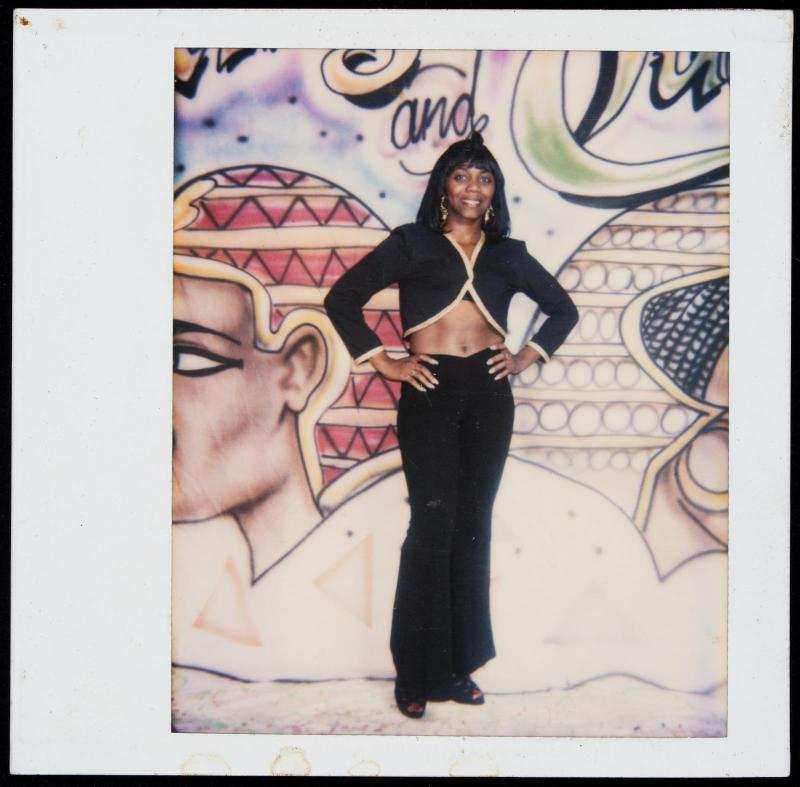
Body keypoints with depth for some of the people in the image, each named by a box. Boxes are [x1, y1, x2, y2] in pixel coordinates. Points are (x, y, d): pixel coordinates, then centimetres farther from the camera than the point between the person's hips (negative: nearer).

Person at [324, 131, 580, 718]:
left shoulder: (509, 254, 13)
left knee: (473, 527, 6)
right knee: (432, 527, -5)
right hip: (430, 392, -3)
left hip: (489, 394, 3)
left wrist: (530, 355, 10)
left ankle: (460, 663, 18)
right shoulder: (412, 243, 5)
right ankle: (418, 674, 7)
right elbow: (342, 299, 1)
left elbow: (563, 308, 24)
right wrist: (383, 363, -4)